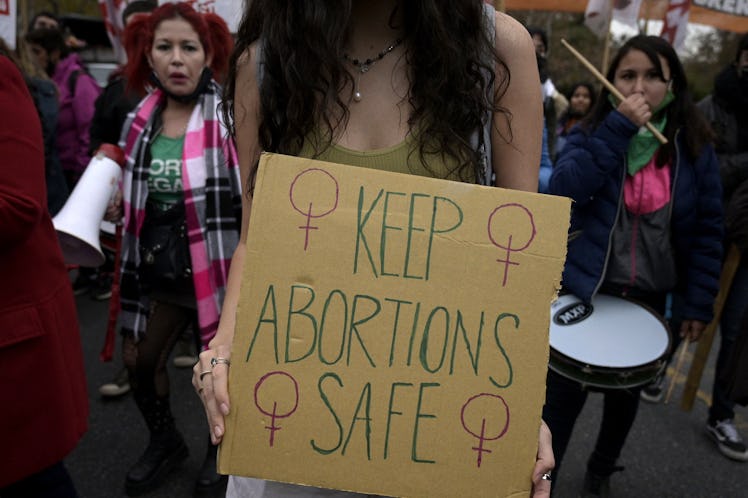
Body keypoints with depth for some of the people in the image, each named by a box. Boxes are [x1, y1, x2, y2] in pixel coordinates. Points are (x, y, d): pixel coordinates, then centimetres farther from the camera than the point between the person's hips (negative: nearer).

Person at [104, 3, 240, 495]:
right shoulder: (139, 122, 3)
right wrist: (116, 205, -3)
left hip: (215, 271, -5)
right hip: (159, 271, 6)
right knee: (139, 359, 16)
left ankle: (222, 447, 40)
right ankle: (165, 441, 44)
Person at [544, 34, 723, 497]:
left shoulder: (693, 147, -3)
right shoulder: (591, 133, -5)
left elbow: (707, 231, 0)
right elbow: (564, 189, -24)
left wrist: (699, 303, -3)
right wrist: (617, 128, -26)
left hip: (648, 297, 2)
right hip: (584, 287, -2)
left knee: (625, 393, 19)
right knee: (563, 393, -2)